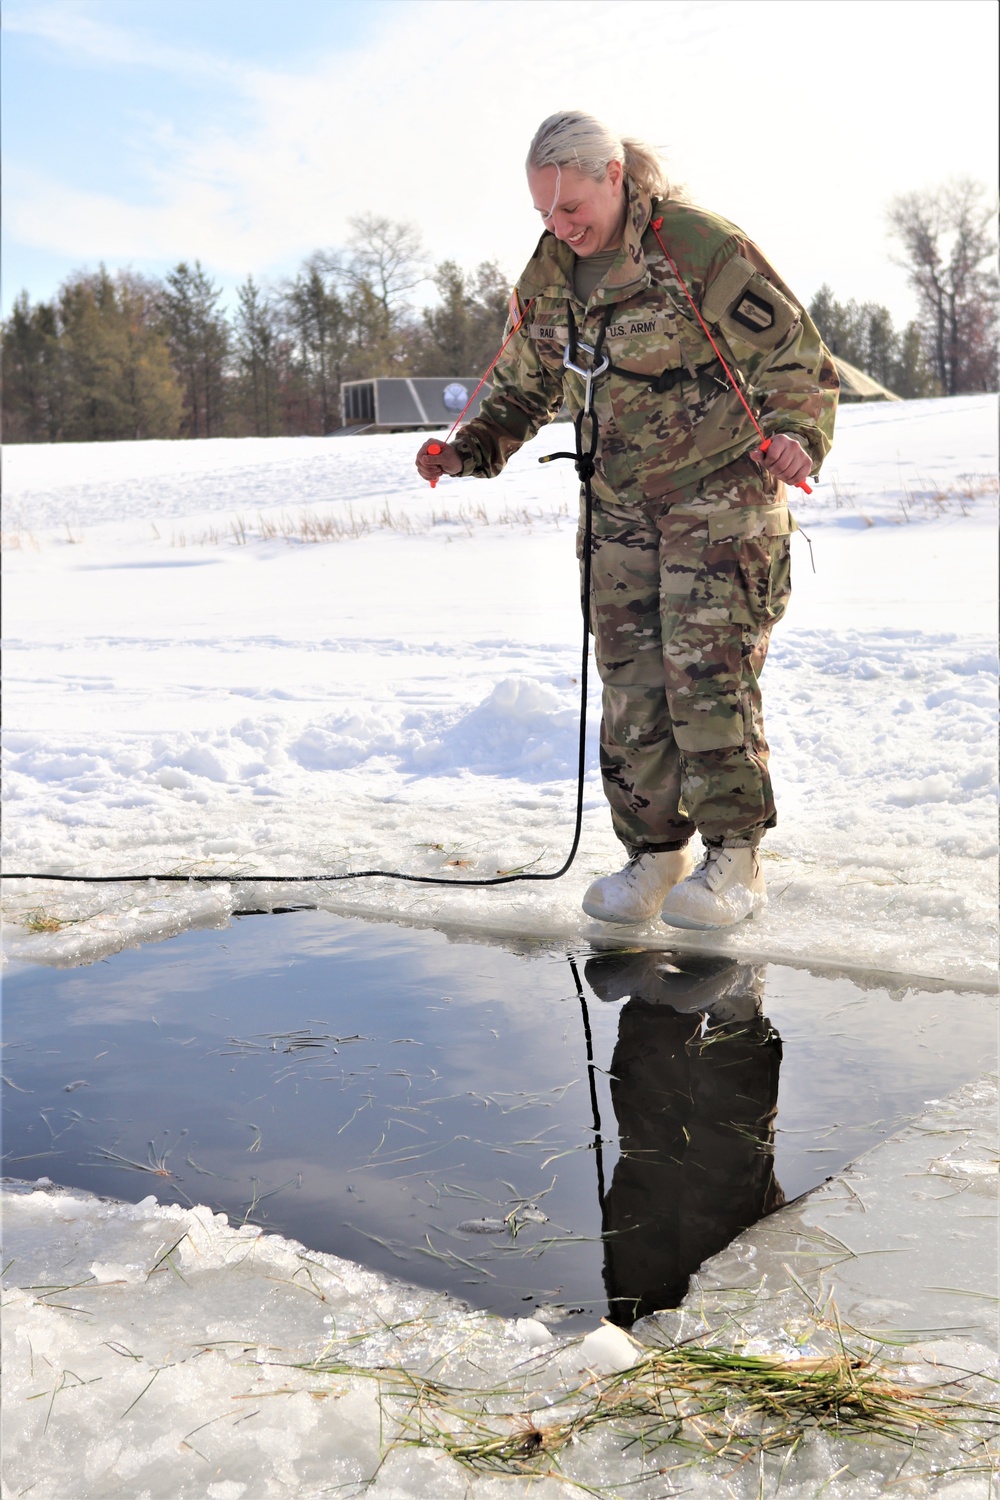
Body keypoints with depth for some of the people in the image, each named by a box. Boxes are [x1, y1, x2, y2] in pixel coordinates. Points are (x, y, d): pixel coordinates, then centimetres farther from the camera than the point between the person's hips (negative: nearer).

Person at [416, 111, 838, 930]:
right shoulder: (548, 276, 6)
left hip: (722, 493, -6)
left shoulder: (701, 246, -14)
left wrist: (796, 437, -31)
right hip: (621, 507, 6)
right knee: (631, 683, 2)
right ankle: (655, 851, 13)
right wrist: (471, 449, 0)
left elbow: (797, 357, -13)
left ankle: (735, 858, 1)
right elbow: (524, 389, 17)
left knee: (707, 671, -11)